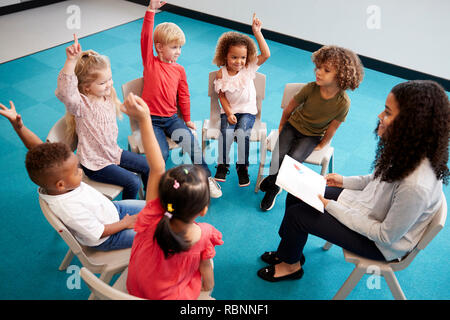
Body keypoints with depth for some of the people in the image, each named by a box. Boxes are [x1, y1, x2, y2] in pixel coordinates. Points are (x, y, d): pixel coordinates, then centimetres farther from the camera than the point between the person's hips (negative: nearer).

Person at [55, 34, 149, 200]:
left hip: (113, 153, 8)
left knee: (148, 166, 7)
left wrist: (115, 150, 17)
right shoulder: (82, 105, -23)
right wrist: (71, 60, -56)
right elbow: (65, 91, -47)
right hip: (95, 164, -8)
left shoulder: (108, 97, 1)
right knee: (133, 182, -16)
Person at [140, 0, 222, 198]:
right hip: (151, 119, -2)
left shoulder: (179, 70, 6)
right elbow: (145, 38, -17)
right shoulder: (150, 62, -2)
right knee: (161, 153, -22)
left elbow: (184, 96, 14)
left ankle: (206, 176, -5)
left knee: (189, 140, -21)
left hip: (172, 118, 2)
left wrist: (187, 120, 18)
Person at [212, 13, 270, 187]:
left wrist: (257, 32, -16)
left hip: (247, 110, 0)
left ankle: (242, 167, -6)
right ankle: (222, 165, -6)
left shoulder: (249, 68, -3)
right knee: (226, 132, -26)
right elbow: (222, 96, -1)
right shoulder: (221, 74, -3)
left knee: (242, 133, -25)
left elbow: (266, 54, -13)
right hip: (229, 110, 0)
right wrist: (229, 113, -13)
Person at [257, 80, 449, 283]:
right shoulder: (404, 150, -15)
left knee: (297, 214, -8)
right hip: (368, 205, 8)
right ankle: (290, 251, 30)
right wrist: (345, 181, 3)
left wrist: (332, 207, -23)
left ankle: (291, 265, 23)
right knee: (296, 196, 5)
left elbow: (387, 235, -26)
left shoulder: (417, 186, -38)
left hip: (381, 245, -7)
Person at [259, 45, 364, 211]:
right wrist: (281, 128, 9)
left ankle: (271, 184, 5)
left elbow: (332, 128, -7)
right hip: (293, 126, 1)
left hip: (312, 136, -1)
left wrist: (321, 145, 3)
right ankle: (274, 187, 9)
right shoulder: (310, 88, -20)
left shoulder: (343, 103, -22)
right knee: (279, 157, -21)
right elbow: (288, 109, -3)